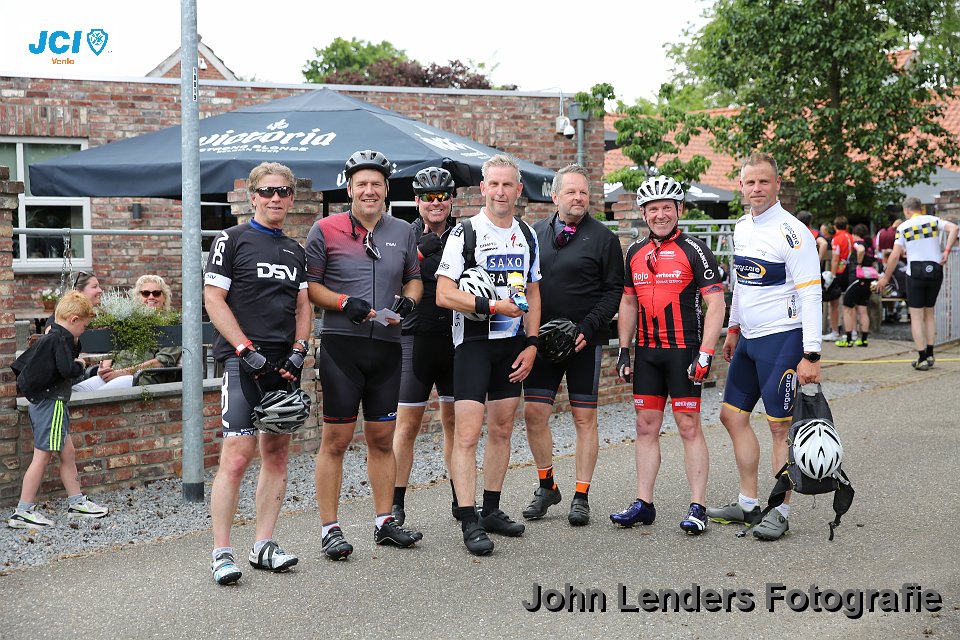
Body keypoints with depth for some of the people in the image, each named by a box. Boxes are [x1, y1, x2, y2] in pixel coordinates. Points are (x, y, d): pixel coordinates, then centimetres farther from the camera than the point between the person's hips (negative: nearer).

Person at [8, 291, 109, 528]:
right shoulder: (60, 339, -16)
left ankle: (76, 502, 23)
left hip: (40, 401, 10)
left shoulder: (48, 338, 14)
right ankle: (23, 512, -5)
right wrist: (80, 364, -6)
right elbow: (68, 369, -27)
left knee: (68, 453, 15)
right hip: (51, 402, -10)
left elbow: (20, 364, 20)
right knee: (42, 456, -7)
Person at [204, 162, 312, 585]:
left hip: (284, 363, 6)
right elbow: (213, 299, -6)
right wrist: (247, 350, -14)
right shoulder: (232, 240, 0)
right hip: (243, 360, -6)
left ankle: (264, 546, 14)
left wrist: (298, 352, 2)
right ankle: (222, 553, -7)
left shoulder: (295, 250, 18)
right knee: (237, 454, -12)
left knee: (277, 454, 6)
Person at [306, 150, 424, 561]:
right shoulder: (325, 230, 0)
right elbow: (309, 285, -1)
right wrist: (345, 303, -16)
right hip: (341, 345, -4)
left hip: (387, 346, 4)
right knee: (336, 439, -2)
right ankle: (330, 529, 5)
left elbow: (414, 279, 20)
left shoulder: (402, 232, 12)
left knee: (382, 438, 11)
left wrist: (408, 300, -2)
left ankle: (385, 522, 21)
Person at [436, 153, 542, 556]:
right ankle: (469, 523, -8)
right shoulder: (464, 233, -6)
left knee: (502, 429, 10)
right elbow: (444, 294, -12)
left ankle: (491, 510, 21)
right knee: (467, 433, -10)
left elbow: (532, 294, 15)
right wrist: (491, 306, -19)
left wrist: (532, 343, 6)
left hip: (513, 344, 6)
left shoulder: (527, 236, 11)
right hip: (473, 343, -6)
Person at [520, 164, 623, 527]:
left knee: (584, 417, 1)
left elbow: (614, 291, -3)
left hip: (584, 342, -3)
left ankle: (581, 497, 9)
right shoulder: (535, 234, 10)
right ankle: (546, 486, 20)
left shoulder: (603, 238, 0)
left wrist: (587, 328, -15)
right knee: (534, 413, 2)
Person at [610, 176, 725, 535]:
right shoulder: (635, 253, 12)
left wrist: (705, 353, -16)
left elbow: (716, 303, -9)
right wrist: (623, 351, 13)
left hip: (683, 351, -5)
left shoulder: (694, 250, -5)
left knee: (689, 426, -3)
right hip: (646, 353, 6)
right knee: (646, 426, 7)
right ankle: (643, 504, 14)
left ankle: (698, 507, 2)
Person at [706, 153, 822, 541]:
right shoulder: (741, 227, 10)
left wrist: (811, 355, -20)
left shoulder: (791, 232, -14)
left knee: (780, 425, -3)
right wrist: (733, 329, 25)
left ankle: (780, 512, 7)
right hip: (749, 339, 8)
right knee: (733, 415, 11)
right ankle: (748, 504, 21)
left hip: (782, 339, -8)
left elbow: (811, 296, -16)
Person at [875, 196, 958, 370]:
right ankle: (930, 354, 14)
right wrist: (947, 251, -8)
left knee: (916, 317, 1)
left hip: (915, 272, -3)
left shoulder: (903, 227, -1)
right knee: (929, 313, 16)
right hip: (936, 270, 3)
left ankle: (922, 358, -4)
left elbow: (895, 256, -4)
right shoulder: (934, 220, 7)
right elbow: (953, 228, -11)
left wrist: (885, 278, 5)